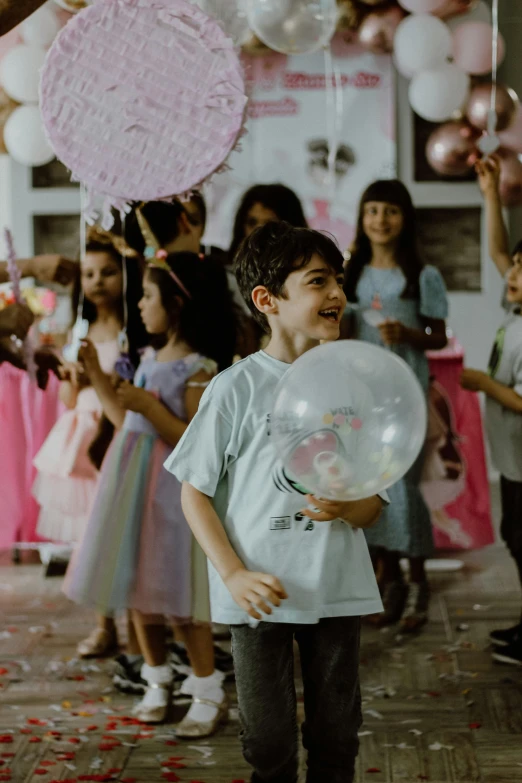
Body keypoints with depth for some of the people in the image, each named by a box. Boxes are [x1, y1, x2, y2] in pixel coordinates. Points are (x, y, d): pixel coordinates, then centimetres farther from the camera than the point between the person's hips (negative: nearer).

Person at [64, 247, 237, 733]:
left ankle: (209, 694, 9)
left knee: (176, 593, -4)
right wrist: (96, 375, 16)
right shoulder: (152, 360, 11)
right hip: (132, 483, 8)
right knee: (137, 588, 13)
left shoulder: (199, 369, -14)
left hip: (172, 489, -8)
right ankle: (157, 681, 28)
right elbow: (128, 421, 16)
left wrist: (150, 406, -25)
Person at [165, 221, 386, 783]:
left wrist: (345, 506, -18)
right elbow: (194, 493, -3)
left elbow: (373, 506, 6)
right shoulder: (238, 387, -7)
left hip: (337, 588, 3)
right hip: (261, 592, -3)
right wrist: (234, 574, -14)